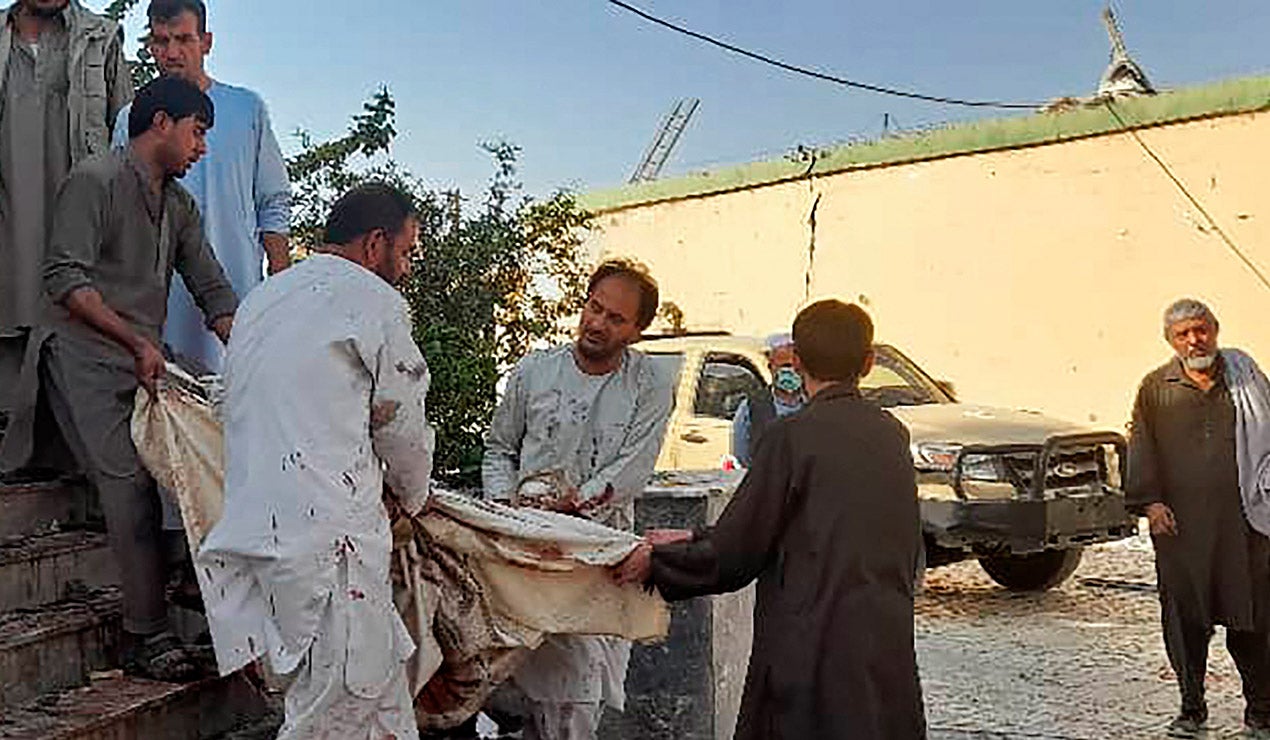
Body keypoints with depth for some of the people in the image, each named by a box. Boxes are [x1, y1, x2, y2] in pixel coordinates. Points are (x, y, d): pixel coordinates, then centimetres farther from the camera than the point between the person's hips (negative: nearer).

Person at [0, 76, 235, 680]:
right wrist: (137, 341, -19)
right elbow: (64, 278, -14)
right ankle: (149, 637, -15)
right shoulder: (95, 181, -5)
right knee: (129, 483, -18)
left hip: (143, 365, 7)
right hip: (83, 358, -7)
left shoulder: (180, 206, 19)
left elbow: (213, 292, 17)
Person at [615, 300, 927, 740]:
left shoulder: (793, 436, -12)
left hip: (816, 654, -6)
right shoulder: (892, 434, 8)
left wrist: (656, 562, 8)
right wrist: (693, 541, 18)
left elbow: (733, 557, -10)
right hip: (890, 653, 6)